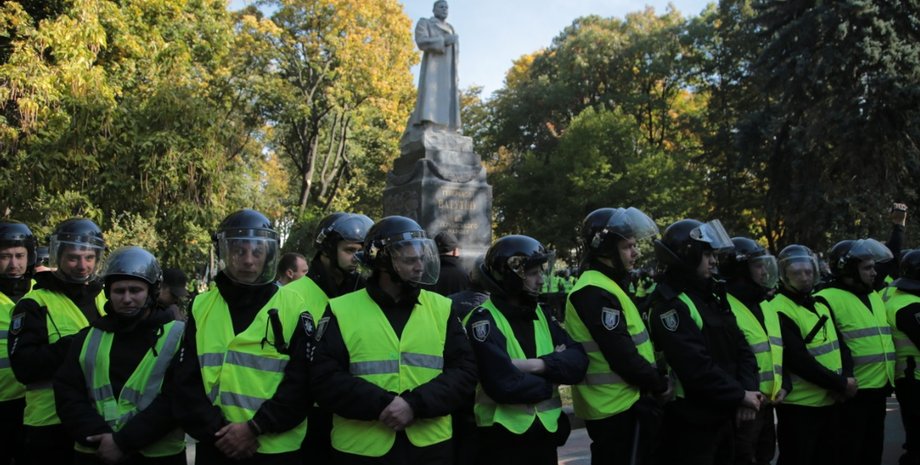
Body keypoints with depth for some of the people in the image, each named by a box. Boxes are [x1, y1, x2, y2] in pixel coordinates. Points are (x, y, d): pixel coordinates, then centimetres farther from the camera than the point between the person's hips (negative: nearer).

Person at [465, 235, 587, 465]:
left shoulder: (540, 314, 8)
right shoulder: (484, 321, -15)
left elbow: (579, 360, -3)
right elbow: (505, 385, -26)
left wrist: (538, 364, -20)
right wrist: (554, 372, -11)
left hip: (545, 434, 7)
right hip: (502, 440, -6)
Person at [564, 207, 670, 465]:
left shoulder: (605, 287, 14)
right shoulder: (596, 293, -20)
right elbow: (623, 357, -24)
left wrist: (655, 380, 7)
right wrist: (660, 385, -9)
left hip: (624, 403, 10)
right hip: (616, 407, -10)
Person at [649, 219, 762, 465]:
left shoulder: (713, 296, 12)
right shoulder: (670, 305, -19)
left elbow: (740, 347, 7)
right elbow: (696, 367, -25)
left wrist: (748, 389, -8)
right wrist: (739, 395, -16)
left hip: (721, 415, 9)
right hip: (691, 421, -9)